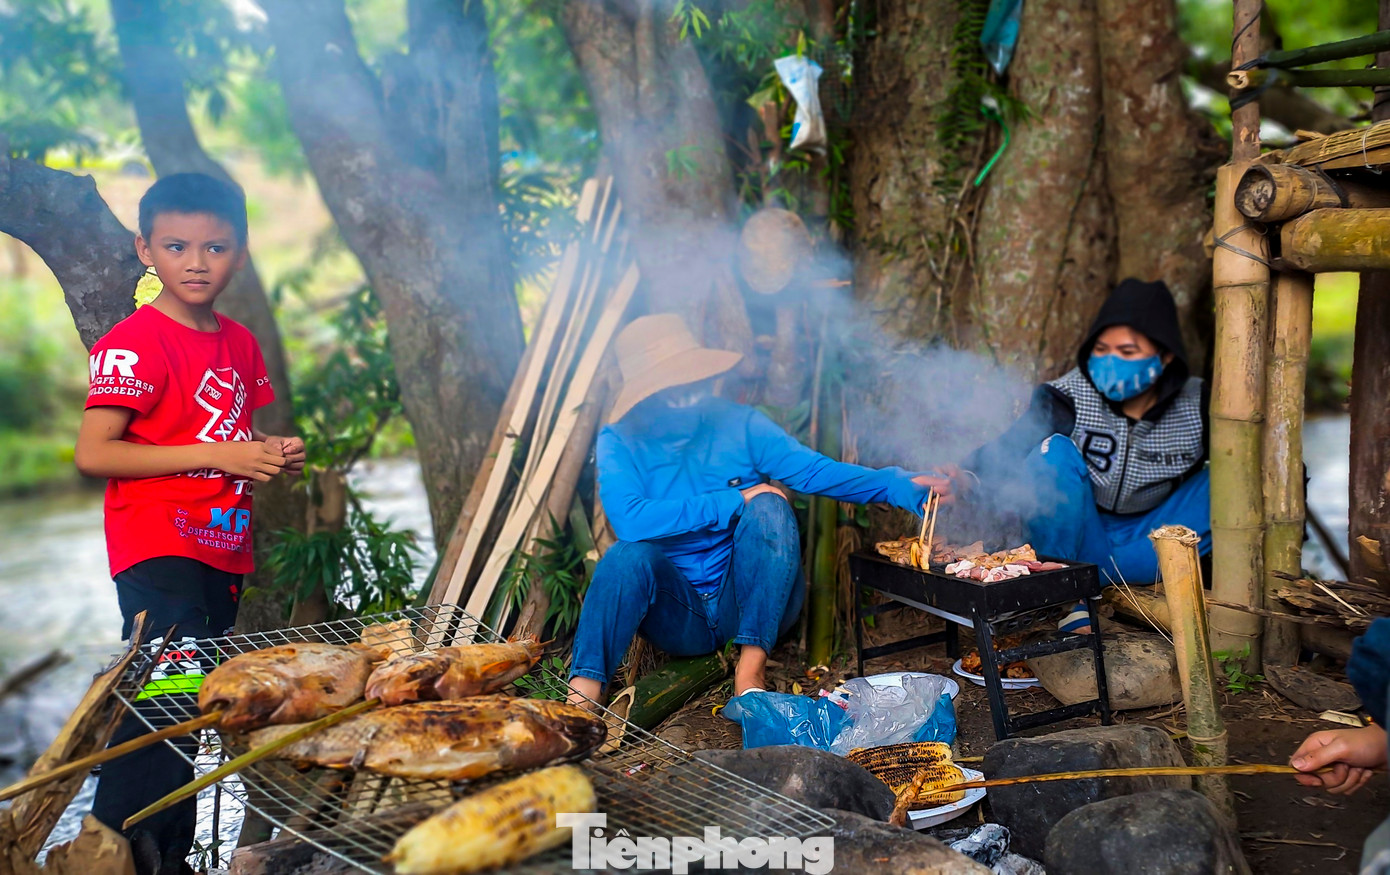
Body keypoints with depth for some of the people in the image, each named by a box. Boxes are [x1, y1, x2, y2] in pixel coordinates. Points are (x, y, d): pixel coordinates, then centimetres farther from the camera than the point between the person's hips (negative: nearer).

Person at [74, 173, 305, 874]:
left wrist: (272, 455, 3)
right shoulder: (134, 343, -11)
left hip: (223, 553, 7)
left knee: (196, 707, 12)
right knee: (167, 696, -15)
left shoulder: (240, 344, 13)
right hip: (158, 552, -7)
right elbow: (93, 453, -18)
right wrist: (219, 455, -19)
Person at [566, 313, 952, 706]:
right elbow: (629, 519, -25)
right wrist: (734, 501, -22)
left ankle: (750, 670, -27)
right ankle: (584, 687, -34)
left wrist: (899, 484, -28)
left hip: (754, 606, 1)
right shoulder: (620, 442, -7)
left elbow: (814, 470, -13)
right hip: (680, 620, -1)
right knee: (632, 553, -29)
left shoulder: (740, 424, -3)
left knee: (769, 509, -25)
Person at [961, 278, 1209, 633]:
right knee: (1054, 451, -26)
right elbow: (1011, 447, -29)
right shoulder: (1069, 397, -16)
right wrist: (965, 478, -48)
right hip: (1077, 539, -3)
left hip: (1147, 541, 3)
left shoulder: (1196, 405, -7)